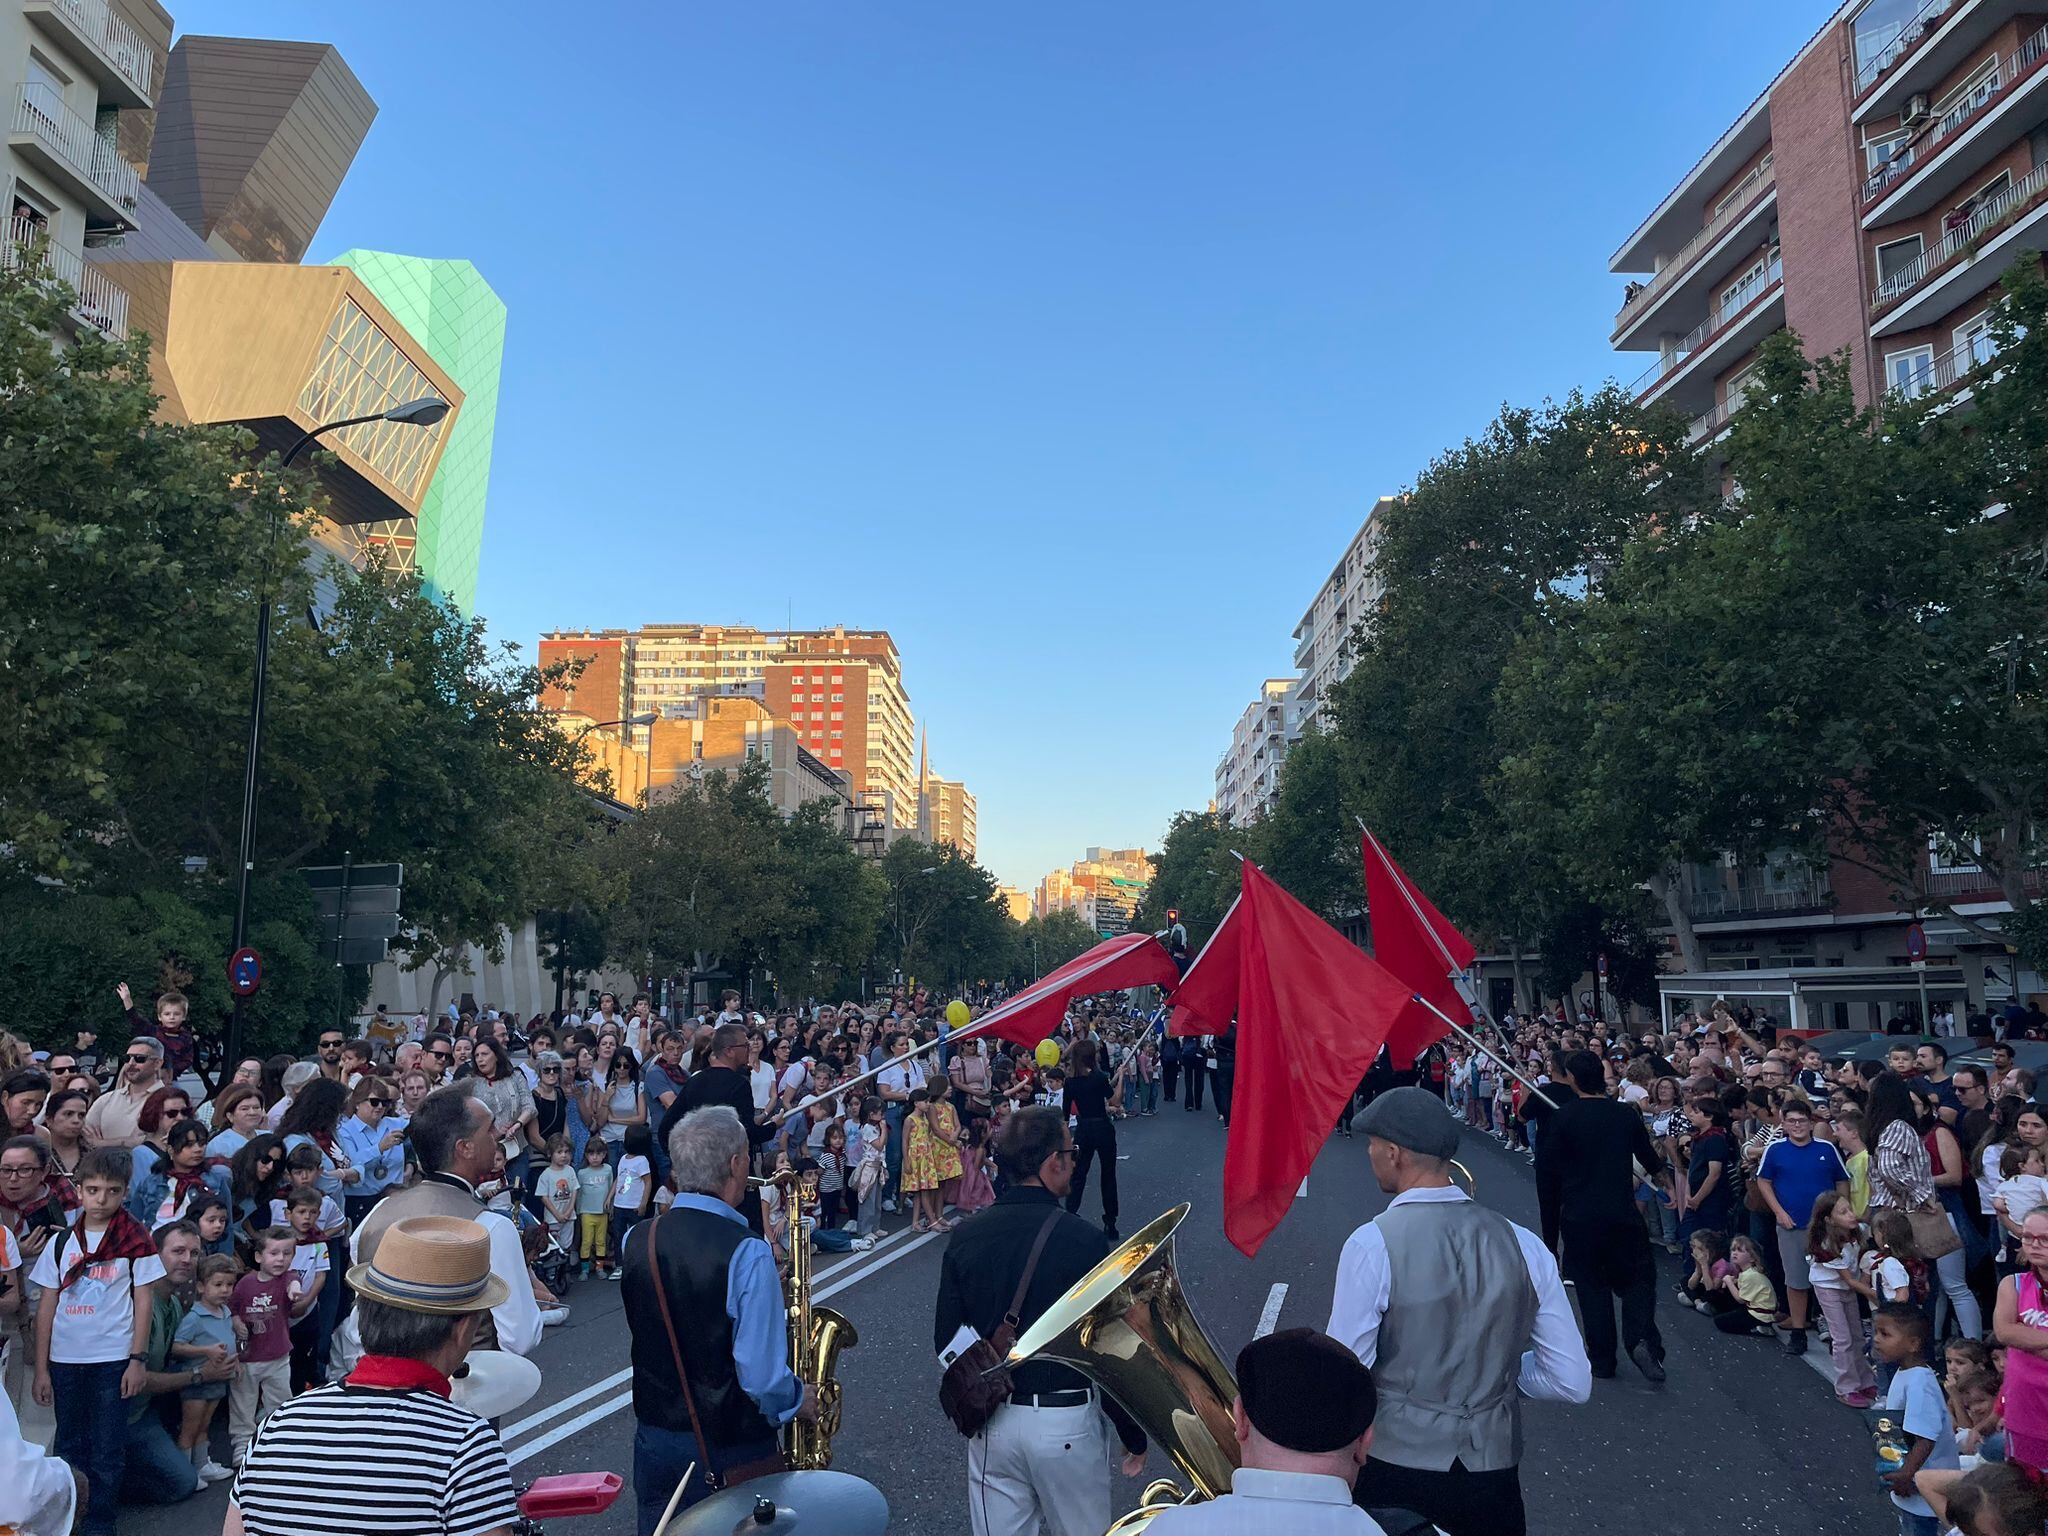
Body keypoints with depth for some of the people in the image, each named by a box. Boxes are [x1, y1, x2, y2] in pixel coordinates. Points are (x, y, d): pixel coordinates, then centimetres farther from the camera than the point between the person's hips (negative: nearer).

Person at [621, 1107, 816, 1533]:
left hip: (654, 1442, 5)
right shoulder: (747, 1254, -25)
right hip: (732, 1451, -5)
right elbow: (764, 1379, -25)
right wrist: (800, 1401, -3)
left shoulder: (635, 1240, -7)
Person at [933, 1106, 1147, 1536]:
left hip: (991, 1422, 4)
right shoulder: (1085, 1241, -18)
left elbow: (946, 1340, 2)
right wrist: (1134, 1435, -1)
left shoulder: (965, 1235, -5)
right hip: (1067, 1423, -3)